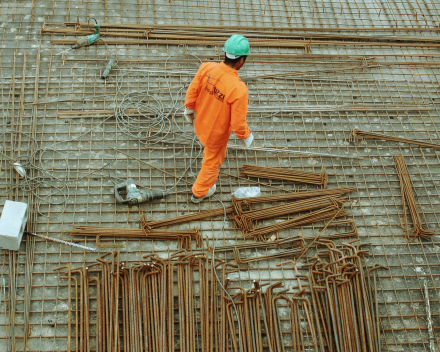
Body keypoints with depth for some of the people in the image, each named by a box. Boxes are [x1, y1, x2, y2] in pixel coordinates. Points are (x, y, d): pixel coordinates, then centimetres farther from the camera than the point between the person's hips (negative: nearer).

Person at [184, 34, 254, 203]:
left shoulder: (206, 68, -24)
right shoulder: (239, 89, -38)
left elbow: (192, 91, -8)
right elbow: (238, 123, -28)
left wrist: (189, 109, 13)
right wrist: (246, 137, -6)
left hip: (200, 124, 4)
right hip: (217, 134, -4)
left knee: (211, 150, 39)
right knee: (212, 162, 26)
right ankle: (199, 192, 51)